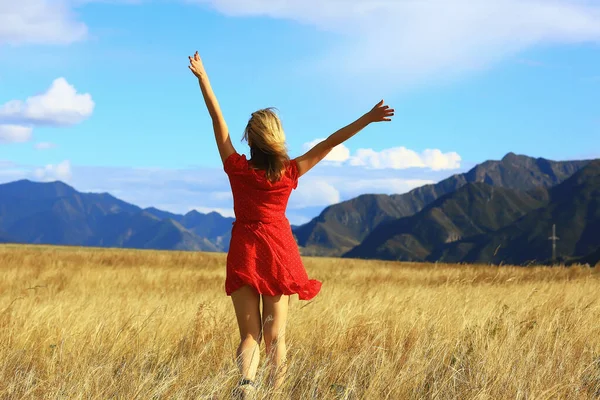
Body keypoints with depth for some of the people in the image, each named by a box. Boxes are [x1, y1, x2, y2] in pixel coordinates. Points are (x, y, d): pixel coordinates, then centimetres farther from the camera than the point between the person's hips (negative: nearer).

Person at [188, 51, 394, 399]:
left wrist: (202, 77, 3)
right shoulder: (290, 173, -6)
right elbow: (330, 143, -4)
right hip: (279, 254, 0)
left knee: (250, 335, 1)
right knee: (275, 336, 5)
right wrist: (368, 119, -1)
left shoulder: (238, 168, -6)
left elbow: (218, 119, -2)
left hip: (245, 253, 0)